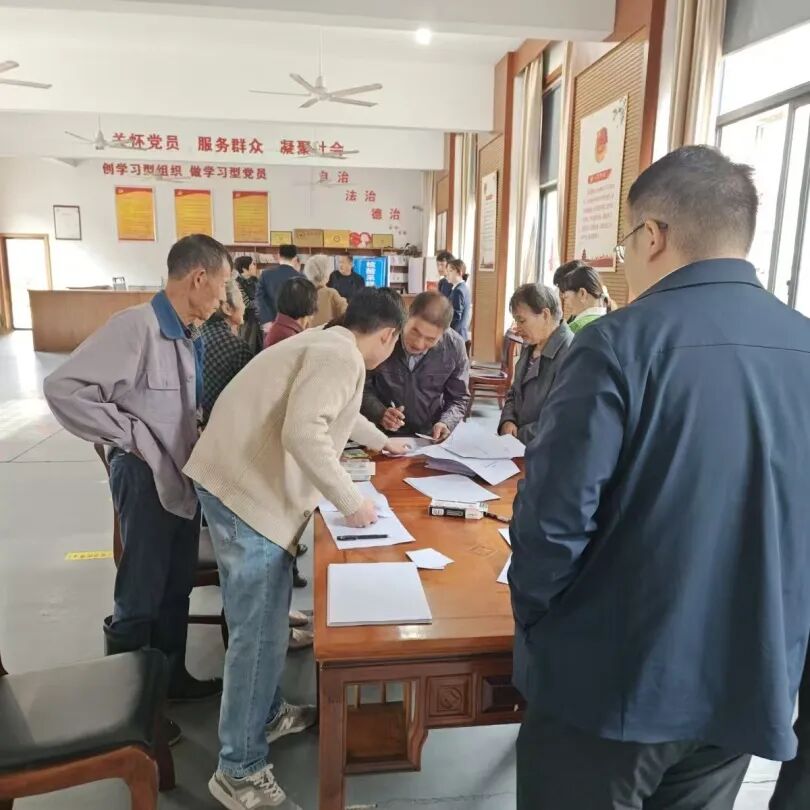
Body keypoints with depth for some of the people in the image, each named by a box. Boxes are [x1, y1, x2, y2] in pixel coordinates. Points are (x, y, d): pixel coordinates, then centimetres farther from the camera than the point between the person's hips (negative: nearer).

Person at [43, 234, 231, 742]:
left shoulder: (188, 336, 4)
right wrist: (132, 438, -19)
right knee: (140, 599, 8)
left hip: (184, 475, 8)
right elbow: (63, 389, -24)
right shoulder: (135, 327, -21)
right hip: (147, 479, -8)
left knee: (177, 588, 21)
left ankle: (173, 678, 40)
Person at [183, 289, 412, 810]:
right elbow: (304, 432, -27)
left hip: (238, 481, 11)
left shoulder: (325, 345, 20)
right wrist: (351, 500, -17)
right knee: (260, 632, -1)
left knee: (260, 621, 21)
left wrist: (380, 440, 52)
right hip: (250, 490, -11)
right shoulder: (342, 357, -13)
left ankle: (267, 715, 39)